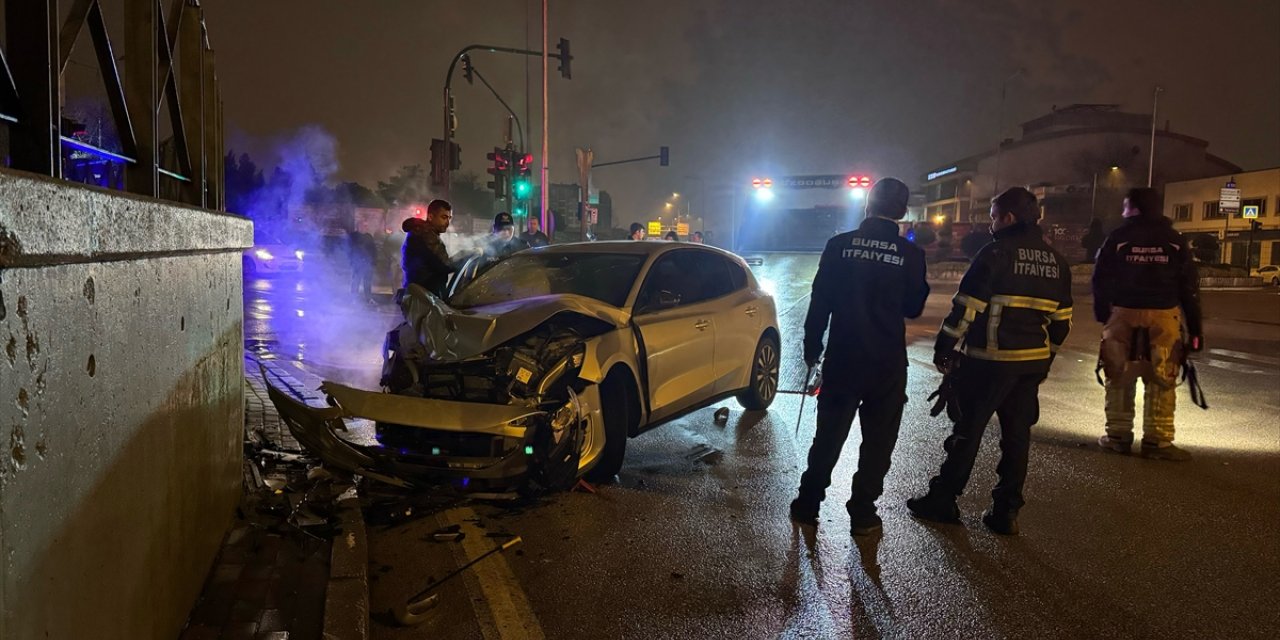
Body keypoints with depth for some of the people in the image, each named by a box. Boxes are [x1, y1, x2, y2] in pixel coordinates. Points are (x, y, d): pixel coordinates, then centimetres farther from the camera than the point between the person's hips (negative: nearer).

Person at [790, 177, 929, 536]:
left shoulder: (840, 245, -6)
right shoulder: (910, 254, -6)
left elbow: (820, 302, -3)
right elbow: (913, 307, 5)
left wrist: (812, 347, 7)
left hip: (843, 358, 1)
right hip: (888, 363, -1)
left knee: (829, 435, 13)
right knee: (878, 440, 10)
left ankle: (808, 504, 20)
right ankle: (862, 514, 14)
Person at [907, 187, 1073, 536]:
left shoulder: (997, 253, -11)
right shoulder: (1056, 261, 10)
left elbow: (966, 307, -15)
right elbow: (1062, 320, 14)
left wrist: (943, 349, -7)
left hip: (990, 360, -6)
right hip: (1033, 363, 6)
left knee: (968, 431, 4)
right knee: (1017, 434, 11)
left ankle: (942, 501, 12)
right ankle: (1006, 512, 15)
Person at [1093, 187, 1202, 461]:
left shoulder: (1118, 238, 0)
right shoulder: (1176, 241, 5)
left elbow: (1101, 280, -1)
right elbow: (1189, 287, 3)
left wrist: (1102, 314, 10)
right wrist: (1194, 327, 6)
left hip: (1123, 315, 0)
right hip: (1164, 317, 1)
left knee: (1120, 378, 8)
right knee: (1160, 382, 4)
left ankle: (1118, 435, 10)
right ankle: (1157, 441, 3)